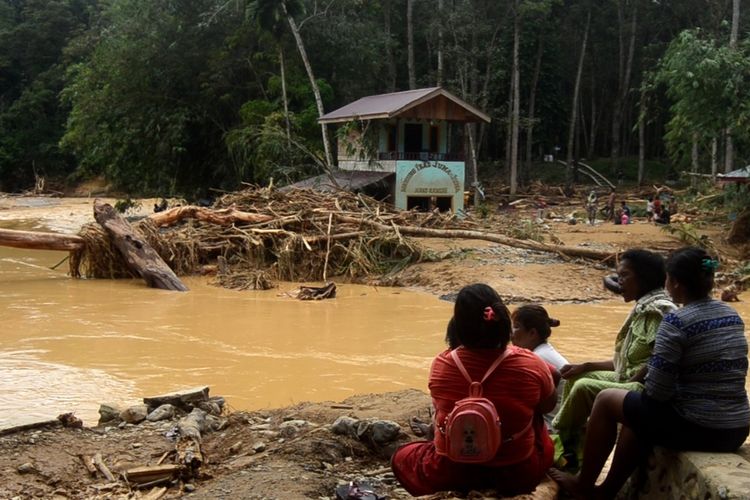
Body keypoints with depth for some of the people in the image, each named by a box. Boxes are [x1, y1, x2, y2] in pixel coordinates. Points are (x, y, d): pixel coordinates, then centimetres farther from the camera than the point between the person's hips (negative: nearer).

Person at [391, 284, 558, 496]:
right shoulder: (530, 365, -19)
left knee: (401, 457, 29)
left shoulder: (441, 365, -17)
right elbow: (549, 405, 2)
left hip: (450, 474, -1)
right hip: (518, 473, 1)